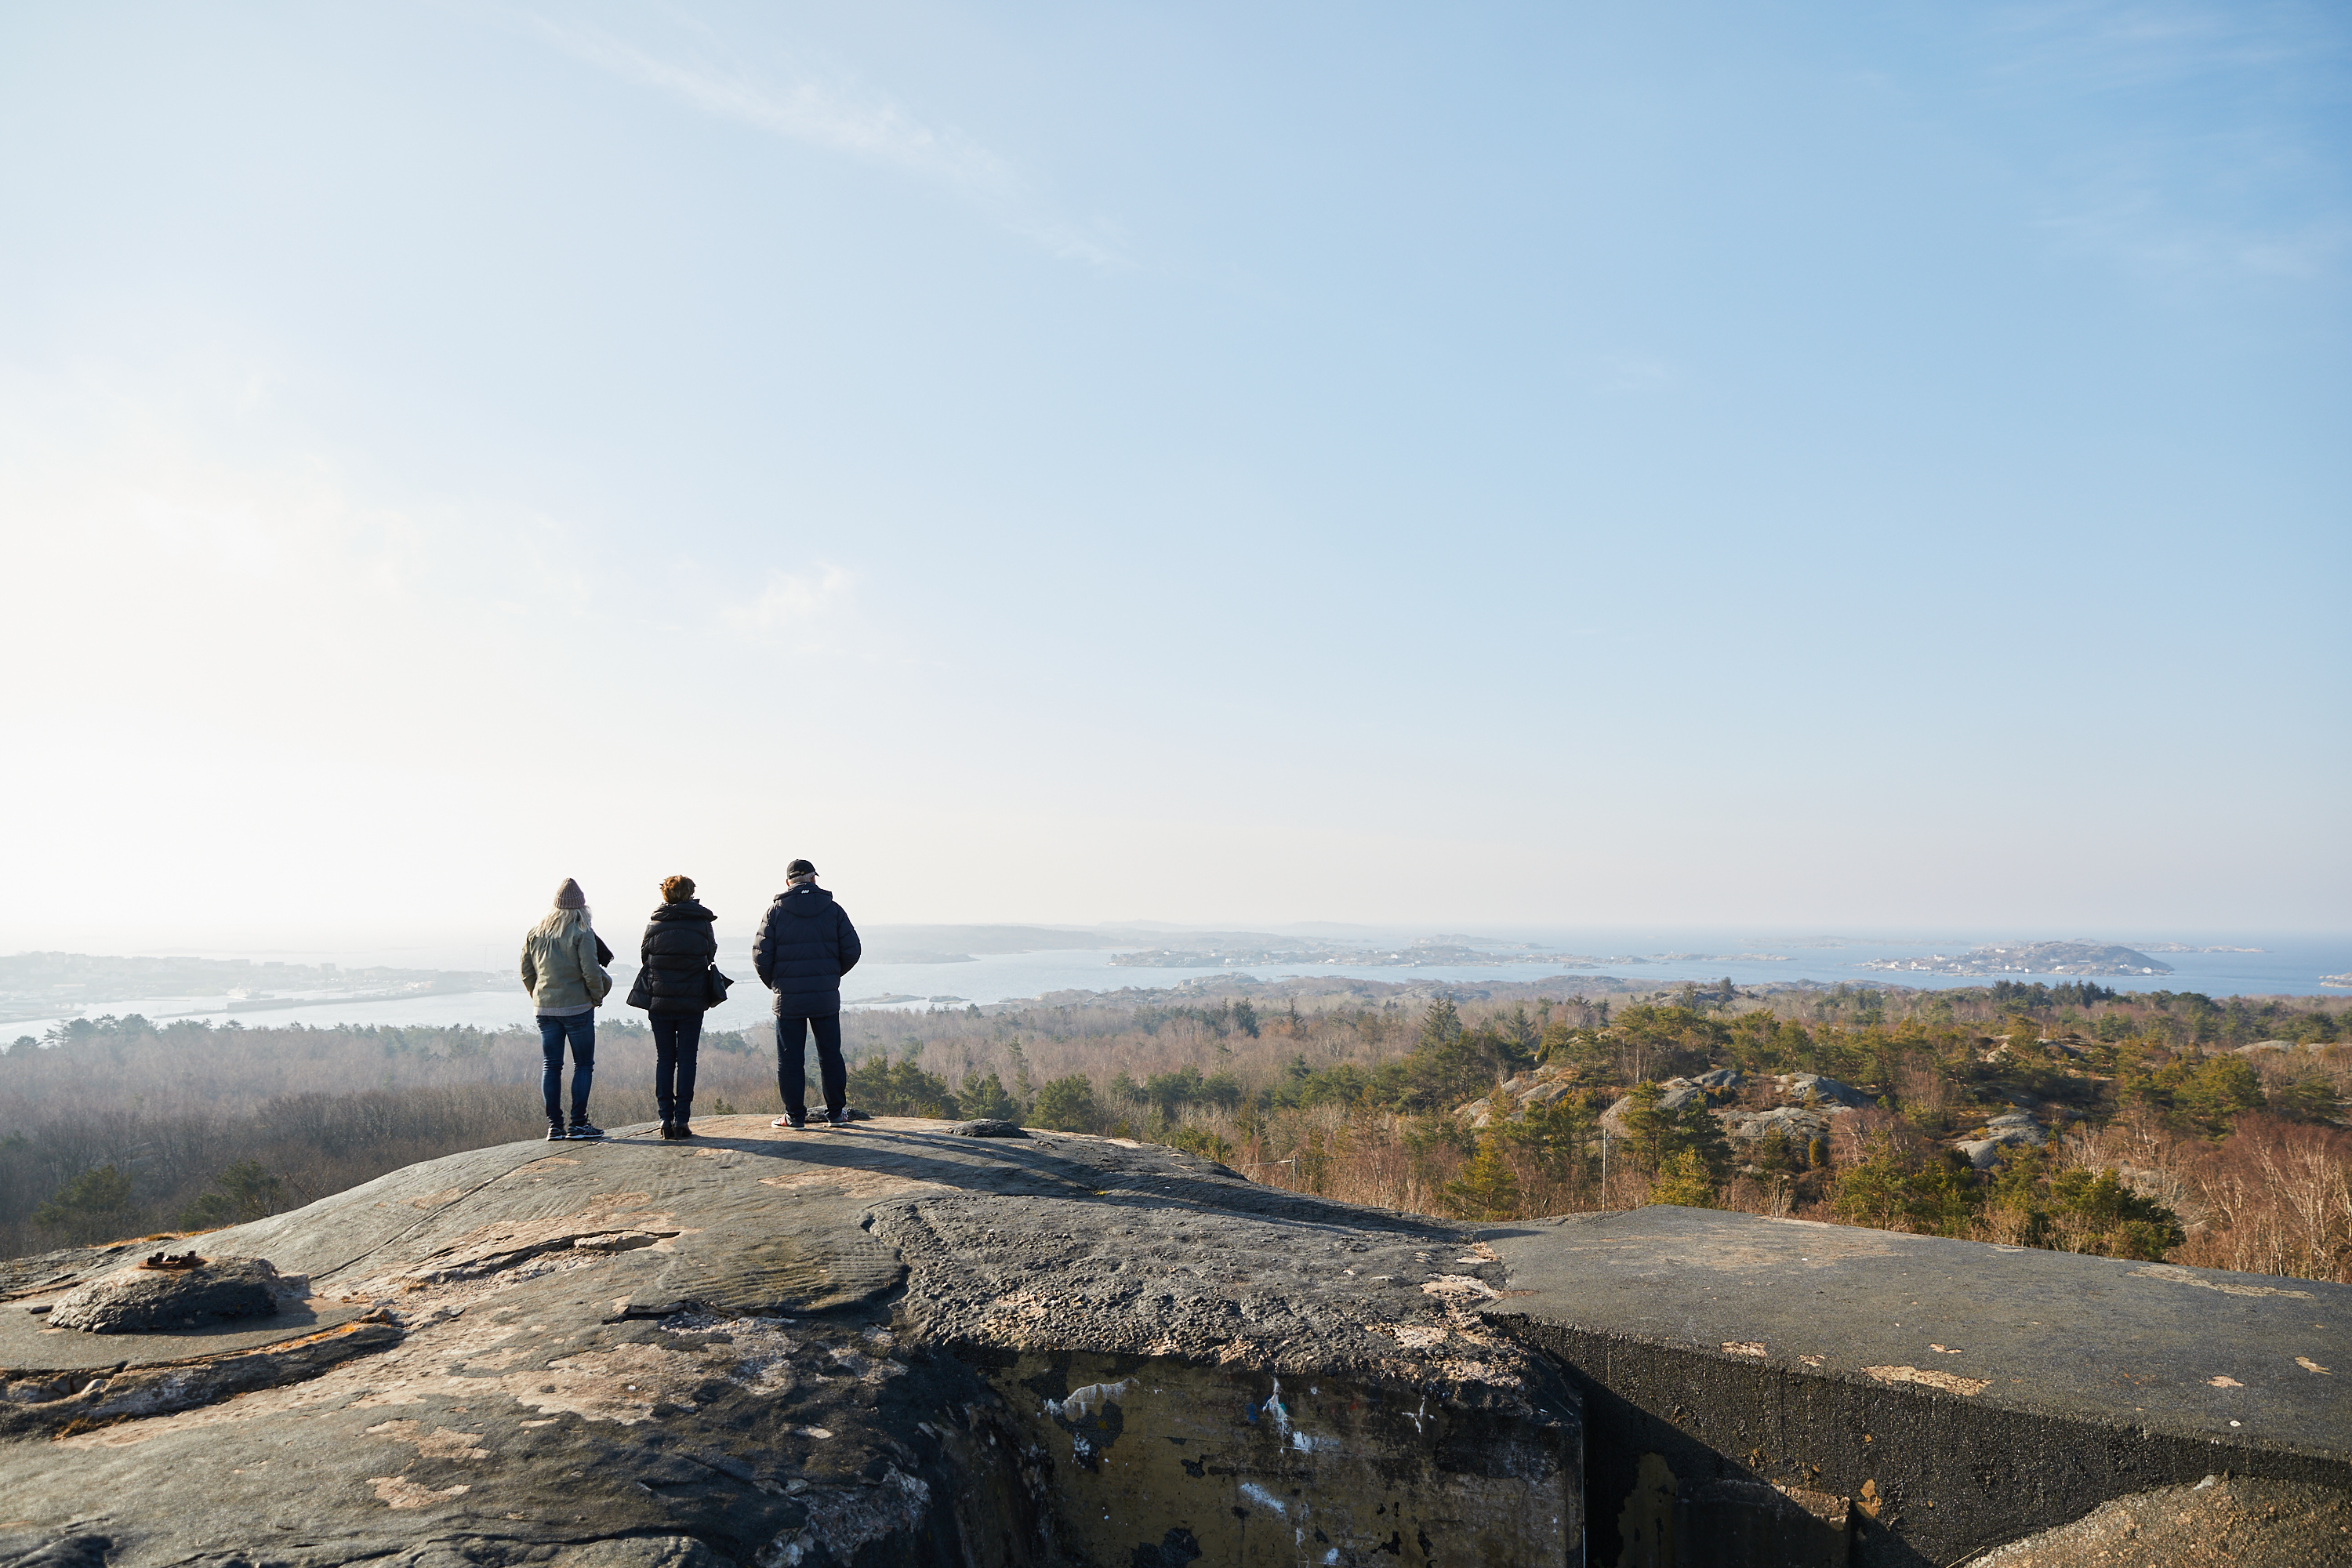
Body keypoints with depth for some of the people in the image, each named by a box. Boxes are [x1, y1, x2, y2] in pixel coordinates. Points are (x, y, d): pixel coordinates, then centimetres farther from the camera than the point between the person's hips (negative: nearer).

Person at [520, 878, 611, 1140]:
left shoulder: (535, 933, 5)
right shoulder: (582, 933, -11)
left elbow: (526, 972, 10)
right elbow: (591, 972, -14)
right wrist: (597, 997, 3)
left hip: (545, 1009, 5)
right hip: (578, 1008, -5)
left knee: (551, 1066, 9)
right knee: (584, 1065, 4)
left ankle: (554, 1124, 9)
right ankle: (578, 1123, 1)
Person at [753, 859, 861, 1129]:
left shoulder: (776, 911, -2)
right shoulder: (833, 909, 2)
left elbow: (761, 955, -6)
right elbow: (852, 950, -1)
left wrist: (773, 983, 12)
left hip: (788, 998, -1)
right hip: (826, 997, 2)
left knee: (790, 1059, 6)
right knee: (830, 1056, 11)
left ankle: (794, 1115, 8)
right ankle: (836, 1112, 15)